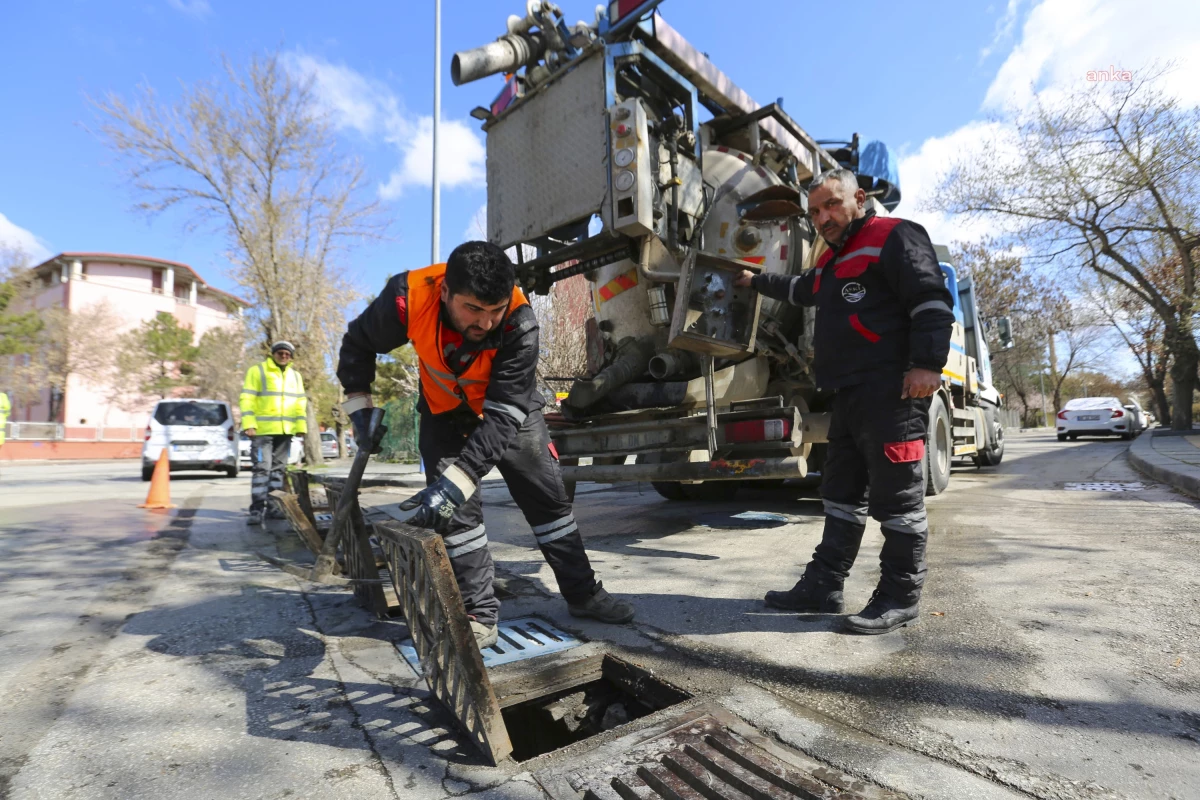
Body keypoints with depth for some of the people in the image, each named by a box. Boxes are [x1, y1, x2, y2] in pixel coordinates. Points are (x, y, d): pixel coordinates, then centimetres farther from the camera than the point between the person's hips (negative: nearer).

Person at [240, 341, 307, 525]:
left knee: (279, 468, 9)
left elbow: (300, 403, 16)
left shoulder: (295, 376, 17)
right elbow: (247, 399, -4)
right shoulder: (257, 371, 3)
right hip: (262, 430, -5)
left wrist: (301, 426, 7)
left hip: (285, 431, 5)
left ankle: (274, 505, 16)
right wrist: (249, 424, -13)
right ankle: (257, 509, -7)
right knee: (262, 468, -9)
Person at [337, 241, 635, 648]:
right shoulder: (409, 296, -30)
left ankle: (583, 593, 23)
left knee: (549, 500, 5)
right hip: (446, 415, 1)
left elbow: (502, 417, -38)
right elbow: (358, 343, -8)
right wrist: (359, 406, -13)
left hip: (512, 412, -1)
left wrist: (453, 483, -44)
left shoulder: (519, 323, -36)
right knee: (456, 510, -8)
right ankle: (480, 615, 8)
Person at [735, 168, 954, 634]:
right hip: (849, 395, 10)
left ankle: (900, 598, 8)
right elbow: (799, 290, 48)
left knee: (896, 498, -3)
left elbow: (931, 299, -12)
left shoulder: (893, 237, -1)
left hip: (893, 391, -9)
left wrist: (928, 363, -22)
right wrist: (756, 282, 55)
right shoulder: (831, 262, 27)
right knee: (841, 493, 10)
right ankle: (824, 586, 17)